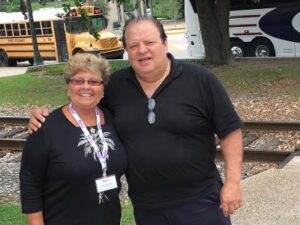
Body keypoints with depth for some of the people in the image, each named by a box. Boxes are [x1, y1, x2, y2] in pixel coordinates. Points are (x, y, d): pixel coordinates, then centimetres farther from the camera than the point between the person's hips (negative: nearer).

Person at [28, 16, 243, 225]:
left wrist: (232, 181, -10)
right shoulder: (116, 85, 0)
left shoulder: (199, 79, -9)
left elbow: (230, 130, -5)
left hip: (199, 201, -3)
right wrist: (46, 117, -3)